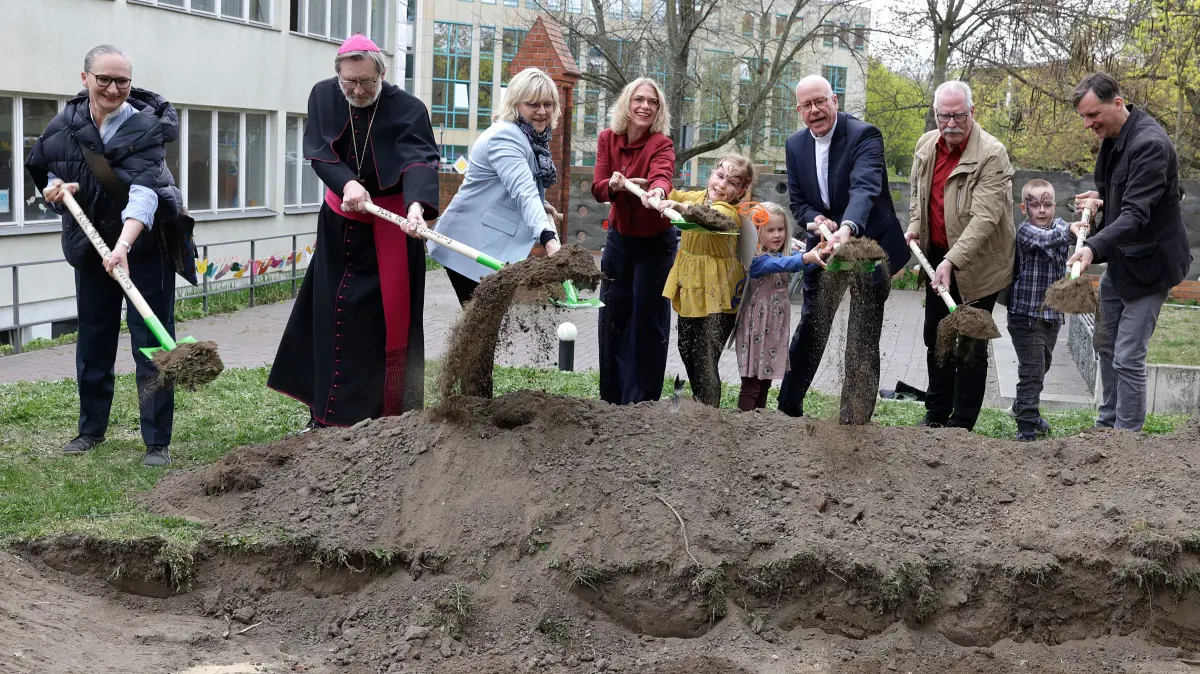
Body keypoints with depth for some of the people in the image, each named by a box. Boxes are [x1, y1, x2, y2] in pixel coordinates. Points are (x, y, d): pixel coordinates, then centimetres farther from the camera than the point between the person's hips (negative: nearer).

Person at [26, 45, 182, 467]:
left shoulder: (145, 127, -17)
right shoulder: (65, 125, -1)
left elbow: (144, 192, -30)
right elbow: (49, 175, 14)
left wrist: (123, 246, -44)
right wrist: (60, 188, -12)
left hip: (144, 246, -5)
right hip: (91, 245, 5)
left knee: (151, 344, -4)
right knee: (93, 341, 14)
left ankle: (157, 442, 3)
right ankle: (91, 428, 30)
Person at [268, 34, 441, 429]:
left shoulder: (408, 109, -17)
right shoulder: (323, 96, -5)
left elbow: (420, 161, -30)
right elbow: (319, 151, -12)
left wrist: (416, 205, -50)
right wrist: (347, 183, -33)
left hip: (391, 223, -4)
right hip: (340, 220, 4)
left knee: (389, 316, -2)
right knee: (330, 314, 8)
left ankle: (389, 412, 7)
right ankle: (327, 414, 19)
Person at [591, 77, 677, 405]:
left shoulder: (661, 144, -17)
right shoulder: (608, 138, -5)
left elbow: (661, 177, -38)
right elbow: (598, 188, -12)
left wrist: (656, 191, -60)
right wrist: (613, 184, -34)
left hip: (655, 243, -4)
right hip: (619, 239, 4)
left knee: (648, 322, -1)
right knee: (612, 319, 10)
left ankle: (641, 401, 10)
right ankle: (611, 398, 23)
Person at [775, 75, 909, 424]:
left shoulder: (864, 135, -18)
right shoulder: (796, 145, 2)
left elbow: (865, 188, -34)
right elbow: (798, 202, 7)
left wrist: (846, 229, -53)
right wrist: (817, 220, -17)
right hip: (824, 246, 5)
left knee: (863, 341, -1)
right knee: (810, 327, 15)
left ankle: (854, 420, 8)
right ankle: (788, 405, 29)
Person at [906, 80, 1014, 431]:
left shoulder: (992, 154, -21)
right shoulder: (926, 145, 1)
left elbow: (984, 217, -28)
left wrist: (952, 261, -36)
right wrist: (915, 225, 0)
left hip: (976, 266, -7)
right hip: (937, 258, 7)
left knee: (970, 347, 0)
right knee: (935, 338, 16)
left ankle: (962, 424, 10)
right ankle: (936, 415, 29)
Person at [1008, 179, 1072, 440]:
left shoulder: (1059, 225, 10)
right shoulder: (1024, 231, -13)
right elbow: (1045, 239, -32)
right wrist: (1069, 231, -51)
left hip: (1052, 314, 7)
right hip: (1026, 314, -7)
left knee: (1042, 367, 21)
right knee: (1032, 370, -9)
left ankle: (1022, 407, 41)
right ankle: (1026, 426, -4)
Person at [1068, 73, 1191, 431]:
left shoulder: (1150, 144, -25)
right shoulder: (1112, 137, 4)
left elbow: (1136, 213, -33)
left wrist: (1094, 247, -46)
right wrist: (1098, 198, -3)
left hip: (1148, 263, -10)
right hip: (1118, 260, 10)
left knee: (1128, 358, -9)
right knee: (1106, 345, 18)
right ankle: (1108, 425, 32)